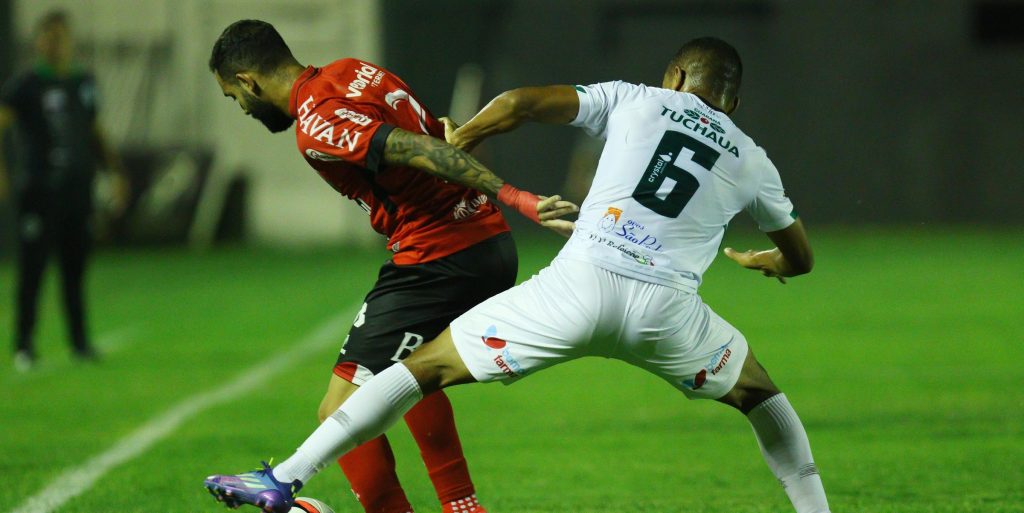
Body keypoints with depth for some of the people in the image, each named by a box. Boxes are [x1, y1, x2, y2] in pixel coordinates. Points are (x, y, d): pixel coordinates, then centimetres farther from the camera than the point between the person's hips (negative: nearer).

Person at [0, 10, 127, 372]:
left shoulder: (84, 84, 12)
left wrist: (116, 170, 16)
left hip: (78, 190, 5)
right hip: (38, 192, -5)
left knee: (75, 271, 8)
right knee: (32, 270, -4)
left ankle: (79, 342, 15)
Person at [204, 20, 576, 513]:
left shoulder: (318, 128, -14)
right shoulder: (353, 71, 13)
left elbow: (421, 152, -25)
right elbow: (441, 136, 17)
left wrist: (512, 197, -30)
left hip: (438, 263, -10)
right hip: (494, 247, 10)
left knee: (340, 412, -5)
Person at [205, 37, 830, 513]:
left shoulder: (635, 100, 17)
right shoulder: (752, 162, 22)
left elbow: (521, 104, 6)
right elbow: (801, 258, 37)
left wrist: (451, 143, 24)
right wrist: (756, 261, 60)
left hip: (579, 288, -1)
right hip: (666, 307, 1)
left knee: (427, 367, 8)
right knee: (759, 393, 31)